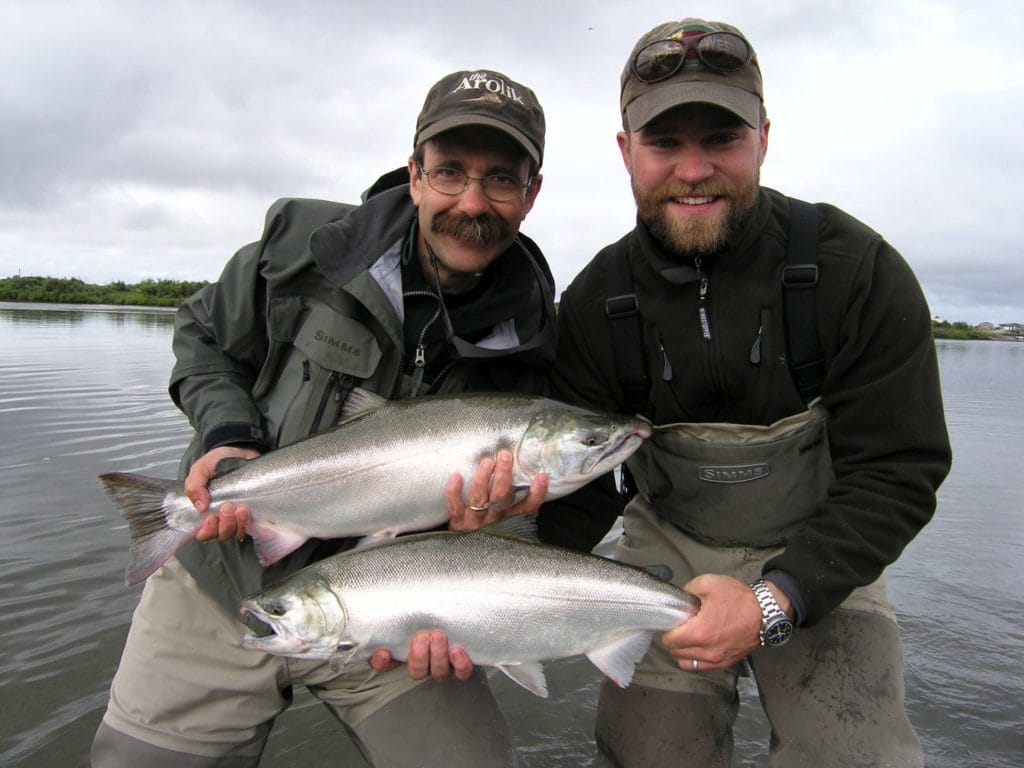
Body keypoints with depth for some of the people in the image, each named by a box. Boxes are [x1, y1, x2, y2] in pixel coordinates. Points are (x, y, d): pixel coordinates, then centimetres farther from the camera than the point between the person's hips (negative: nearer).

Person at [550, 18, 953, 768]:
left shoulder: (859, 270, -17)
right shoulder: (594, 302, -11)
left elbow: (897, 473, -15)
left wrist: (775, 601, -27)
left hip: (820, 558, -1)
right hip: (668, 554, 2)